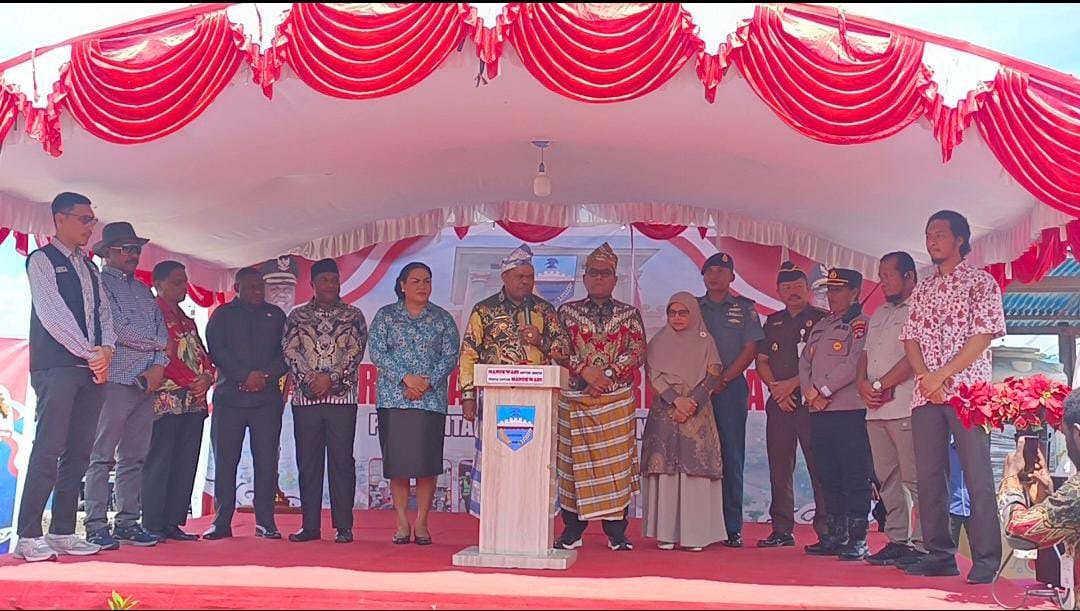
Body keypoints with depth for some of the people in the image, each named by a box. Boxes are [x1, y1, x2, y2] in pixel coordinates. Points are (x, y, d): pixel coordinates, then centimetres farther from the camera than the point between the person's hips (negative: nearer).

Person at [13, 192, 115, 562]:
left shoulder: (90, 268, 21)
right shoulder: (42, 260, 0)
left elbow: (103, 313, 14)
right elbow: (52, 314, -10)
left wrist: (106, 350, -5)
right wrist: (91, 353, -13)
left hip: (92, 368, 7)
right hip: (56, 366, -7)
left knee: (79, 451, 5)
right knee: (49, 449, -11)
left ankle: (63, 532, 10)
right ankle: (28, 537, -8)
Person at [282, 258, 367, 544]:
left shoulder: (353, 315, 9)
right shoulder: (297, 316, 12)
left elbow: (356, 351, -1)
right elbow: (289, 350, 2)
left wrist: (330, 378, -12)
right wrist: (309, 379, -11)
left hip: (342, 396, -2)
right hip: (305, 397, 2)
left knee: (342, 461, -2)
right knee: (308, 462, 5)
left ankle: (343, 526, 3)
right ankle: (310, 525, 12)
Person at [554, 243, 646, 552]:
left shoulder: (629, 314, 8)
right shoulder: (568, 312, 8)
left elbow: (638, 353, 1)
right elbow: (560, 352, 2)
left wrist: (608, 375, -10)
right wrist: (585, 370, -12)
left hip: (617, 400, 0)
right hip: (575, 399, 0)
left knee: (617, 463, -1)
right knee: (575, 462, 2)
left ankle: (616, 532, 6)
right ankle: (572, 531, 10)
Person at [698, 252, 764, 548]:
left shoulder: (744, 308, 8)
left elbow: (750, 349, 1)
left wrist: (722, 380, -7)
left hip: (731, 389, -2)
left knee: (732, 457, -2)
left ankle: (733, 527, 0)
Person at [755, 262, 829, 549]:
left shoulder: (821, 319, 1)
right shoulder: (773, 322, 18)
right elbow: (761, 361, 15)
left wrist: (793, 384, -12)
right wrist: (775, 388, -2)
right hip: (779, 403, 5)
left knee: (819, 467, -6)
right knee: (779, 467, 5)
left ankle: (826, 530, -1)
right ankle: (782, 530, 11)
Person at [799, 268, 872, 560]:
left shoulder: (861, 324, -3)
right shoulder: (820, 326, 21)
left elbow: (854, 364, -14)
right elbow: (804, 362, 16)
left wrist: (823, 390, -11)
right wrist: (810, 392, -1)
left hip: (850, 411, -7)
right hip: (819, 411, 7)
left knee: (855, 478, -4)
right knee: (829, 478, 10)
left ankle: (858, 540, -1)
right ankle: (836, 536, 17)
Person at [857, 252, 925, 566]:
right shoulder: (878, 314, 24)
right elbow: (866, 353, 21)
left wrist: (881, 385, -11)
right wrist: (863, 384, 2)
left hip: (905, 408, -8)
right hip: (875, 410, 8)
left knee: (915, 479, -7)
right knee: (887, 478, 8)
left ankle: (921, 545, -4)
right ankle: (897, 540, 13)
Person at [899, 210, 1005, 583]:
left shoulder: (981, 283, 3)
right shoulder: (922, 290, 18)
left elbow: (983, 335, -7)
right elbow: (911, 339, 12)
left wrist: (942, 375, -13)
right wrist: (925, 377, -6)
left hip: (968, 391, -5)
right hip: (926, 395, 5)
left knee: (978, 477, -6)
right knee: (929, 477, 4)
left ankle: (986, 561, -1)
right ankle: (940, 555, 11)